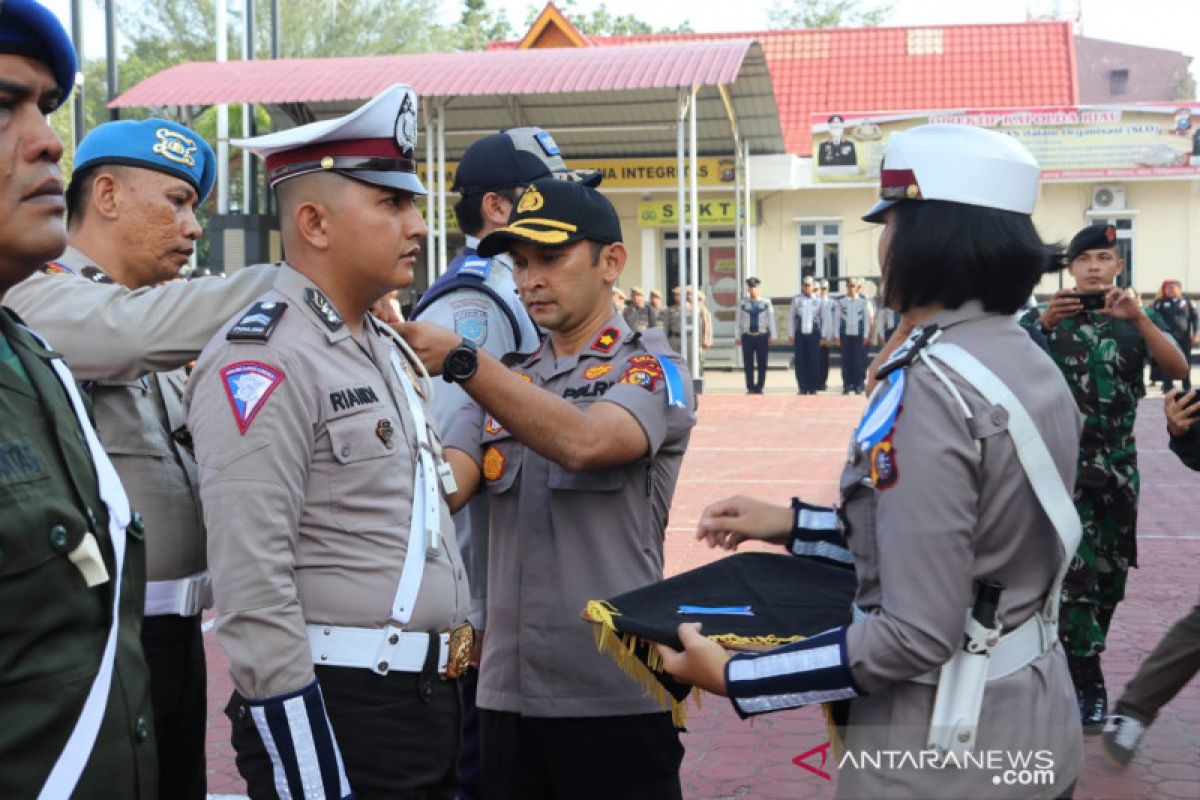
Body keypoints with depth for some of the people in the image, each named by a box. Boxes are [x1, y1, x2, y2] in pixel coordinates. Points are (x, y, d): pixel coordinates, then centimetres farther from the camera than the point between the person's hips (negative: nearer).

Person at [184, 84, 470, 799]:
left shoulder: (387, 347, 13)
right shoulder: (263, 358, -16)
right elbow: (252, 582, -22)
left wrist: (456, 633, 17)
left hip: (431, 700, 9)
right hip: (333, 711, -9)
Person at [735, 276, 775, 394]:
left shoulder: (766, 303, 2)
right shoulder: (743, 303, 5)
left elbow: (771, 319, 5)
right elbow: (738, 321, 8)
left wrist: (773, 336, 1)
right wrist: (738, 337, 4)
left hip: (762, 336, 0)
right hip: (747, 336, 1)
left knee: (762, 364, 2)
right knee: (748, 364, 2)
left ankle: (759, 387, 9)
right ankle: (750, 388, 8)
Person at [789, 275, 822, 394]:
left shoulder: (818, 300, 6)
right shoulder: (796, 299, 6)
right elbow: (791, 317, 9)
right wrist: (792, 335, 4)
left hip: (814, 334, 0)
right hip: (800, 334, 0)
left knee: (814, 361, 0)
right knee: (800, 361, 0)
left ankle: (812, 388, 8)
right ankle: (802, 388, 7)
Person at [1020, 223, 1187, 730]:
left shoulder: (1138, 321, 6)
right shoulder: (1043, 318, 0)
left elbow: (1179, 371, -12)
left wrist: (1139, 318, -24)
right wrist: (1042, 324, -28)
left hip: (1118, 466, 4)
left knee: (1110, 574, 10)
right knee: (1075, 572, -10)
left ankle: (1074, 660, 30)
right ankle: (1088, 685, -2)